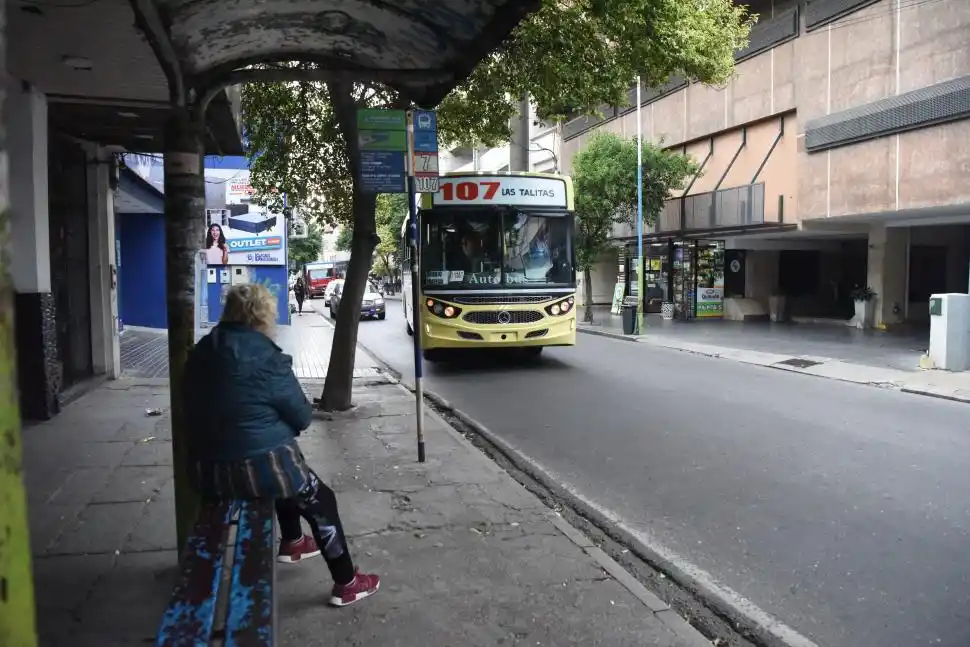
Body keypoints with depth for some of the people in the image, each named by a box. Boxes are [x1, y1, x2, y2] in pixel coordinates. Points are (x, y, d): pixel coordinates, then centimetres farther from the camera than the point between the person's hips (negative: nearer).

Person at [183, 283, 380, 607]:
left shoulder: (201, 354, 5)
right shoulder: (267, 360, -16)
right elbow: (302, 417, -6)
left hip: (208, 471, 8)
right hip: (259, 468, -8)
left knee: (289, 469, 34)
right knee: (322, 499, 15)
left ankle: (292, 542, 48)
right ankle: (346, 584, 20)